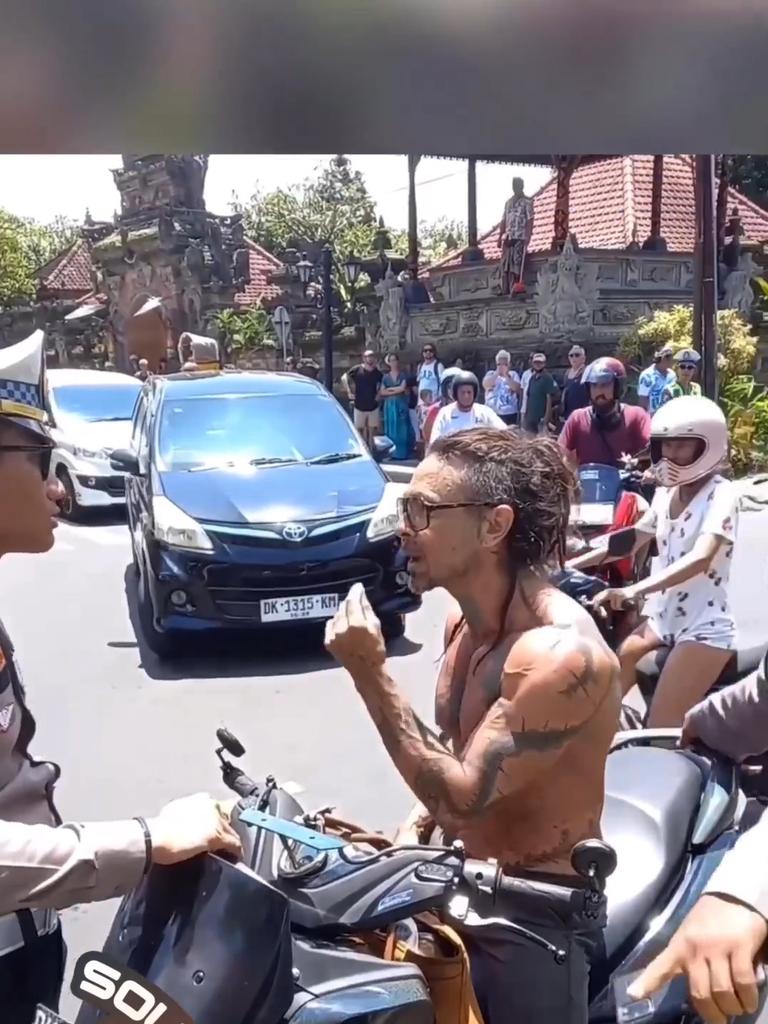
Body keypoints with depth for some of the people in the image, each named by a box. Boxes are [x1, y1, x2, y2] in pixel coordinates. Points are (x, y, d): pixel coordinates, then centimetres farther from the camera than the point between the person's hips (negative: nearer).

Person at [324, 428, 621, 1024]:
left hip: (534, 910, -8)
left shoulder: (561, 653, -27)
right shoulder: (465, 623, 1)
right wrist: (414, 831, 3)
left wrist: (370, 674, -30)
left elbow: (462, 795, -27)